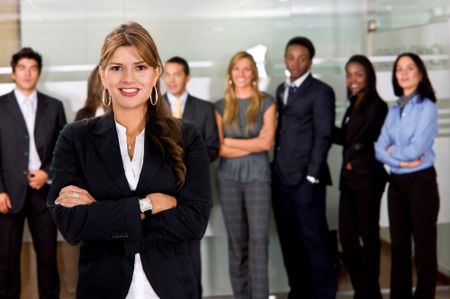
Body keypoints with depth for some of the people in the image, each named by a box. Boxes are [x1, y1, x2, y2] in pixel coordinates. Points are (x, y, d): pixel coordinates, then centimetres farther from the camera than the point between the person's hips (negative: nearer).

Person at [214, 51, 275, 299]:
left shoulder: (266, 102, 4)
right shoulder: (221, 106, 8)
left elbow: (266, 142, -6)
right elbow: (219, 148, -1)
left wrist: (230, 141, -4)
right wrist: (252, 145, -10)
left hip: (257, 176, -2)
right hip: (228, 177, 2)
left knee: (258, 238, -7)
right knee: (236, 240, 5)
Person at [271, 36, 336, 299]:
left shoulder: (321, 92, -5)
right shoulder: (282, 90, 16)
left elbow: (323, 136, -9)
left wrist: (312, 175, -14)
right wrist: (276, 167, 8)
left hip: (305, 178, -6)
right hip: (281, 177, 6)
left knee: (314, 238, -1)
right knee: (289, 239, 11)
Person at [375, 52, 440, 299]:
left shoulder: (427, 107, -8)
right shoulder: (393, 110, 10)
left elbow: (417, 149, -18)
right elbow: (379, 149, 2)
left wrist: (393, 151, -2)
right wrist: (401, 160, -14)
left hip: (421, 182, -6)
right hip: (396, 183, 6)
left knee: (424, 245, 1)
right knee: (398, 244, 11)